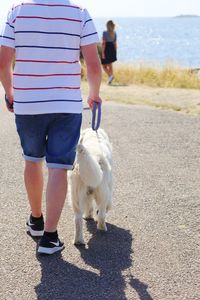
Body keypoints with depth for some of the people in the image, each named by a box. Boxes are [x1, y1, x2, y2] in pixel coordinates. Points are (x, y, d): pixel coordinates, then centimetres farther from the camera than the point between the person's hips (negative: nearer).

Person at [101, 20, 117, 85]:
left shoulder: (105, 33, -11)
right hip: (112, 49, 5)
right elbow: (115, 43, 9)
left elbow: (103, 43, -15)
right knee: (110, 65, 15)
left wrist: (102, 52, -14)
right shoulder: (114, 33, 5)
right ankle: (110, 80, 14)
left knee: (104, 65, 6)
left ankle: (110, 76, -16)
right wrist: (115, 52, 16)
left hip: (106, 49, -5)